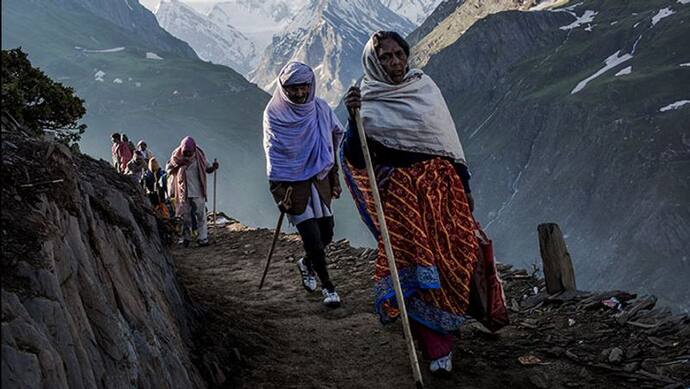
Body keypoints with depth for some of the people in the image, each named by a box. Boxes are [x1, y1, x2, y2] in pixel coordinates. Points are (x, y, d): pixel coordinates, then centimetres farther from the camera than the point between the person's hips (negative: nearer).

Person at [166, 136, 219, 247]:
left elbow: (207, 169, 3)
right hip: (184, 193, 1)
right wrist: (178, 164, -16)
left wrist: (213, 167, -19)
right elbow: (168, 169, 1)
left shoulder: (199, 156, -3)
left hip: (198, 192, -1)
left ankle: (203, 239, -4)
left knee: (201, 216, -6)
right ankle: (186, 238, 22)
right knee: (185, 217, 10)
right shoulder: (177, 157, -2)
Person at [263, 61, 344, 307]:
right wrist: (279, 190, -14)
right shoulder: (274, 113, -9)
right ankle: (328, 287, 10)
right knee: (311, 237, -8)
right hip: (292, 183, -4)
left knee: (326, 233, 8)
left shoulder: (321, 108, 1)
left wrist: (334, 177, 12)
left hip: (320, 179, 4)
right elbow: (273, 153, -9)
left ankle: (306, 264, 39)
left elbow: (335, 140, 11)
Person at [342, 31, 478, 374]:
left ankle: (445, 325, 27)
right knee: (415, 263, -9)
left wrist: (464, 184, 10)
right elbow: (355, 160, -11)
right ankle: (437, 349, -2)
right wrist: (353, 118, -25)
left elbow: (449, 138, 12)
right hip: (399, 191, -3)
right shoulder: (367, 102, -2)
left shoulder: (425, 86, 7)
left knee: (452, 258, 1)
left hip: (441, 184, 3)